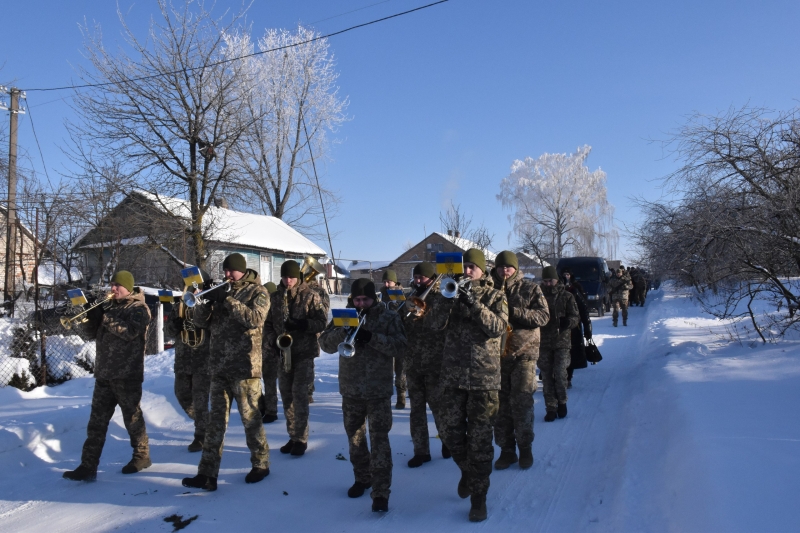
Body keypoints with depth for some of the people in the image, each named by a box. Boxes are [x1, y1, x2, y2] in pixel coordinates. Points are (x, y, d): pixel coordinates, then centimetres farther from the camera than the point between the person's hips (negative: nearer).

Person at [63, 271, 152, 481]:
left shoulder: (139, 308, -4)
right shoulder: (108, 306, 15)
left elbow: (130, 331, -21)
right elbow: (91, 333, 12)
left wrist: (104, 318, -19)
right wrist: (91, 316, -6)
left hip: (127, 375, -6)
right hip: (104, 373, 6)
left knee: (132, 417, 5)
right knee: (97, 420, 4)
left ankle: (142, 455, 21)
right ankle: (88, 466, 6)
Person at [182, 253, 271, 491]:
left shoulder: (258, 292, -3)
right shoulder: (220, 291, 12)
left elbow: (255, 319, -19)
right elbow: (203, 322, 9)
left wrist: (229, 300, -21)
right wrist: (202, 304, -11)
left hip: (245, 366, -5)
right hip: (219, 366, 5)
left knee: (250, 418, 5)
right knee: (215, 421, 5)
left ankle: (260, 464, 22)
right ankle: (207, 474, 9)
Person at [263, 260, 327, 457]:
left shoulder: (310, 295, -4)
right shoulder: (274, 297, 7)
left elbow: (322, 321, -8)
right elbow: (267, 323, 11)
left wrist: (302, 324, -21)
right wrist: (272, 341, -6)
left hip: (304, 352, -4)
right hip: (282, 352, 4)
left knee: (299, 394, -7)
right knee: (286, 395, 8)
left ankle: (301, 439, 3)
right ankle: (292, 437, 19)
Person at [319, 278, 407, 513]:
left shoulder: (389, 317, -4)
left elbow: (400, 347, -14)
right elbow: (325, 343, -5)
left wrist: (372, 337, -27)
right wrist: (344, 332, -24)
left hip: (379, 390, -4)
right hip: (350, 389, 4)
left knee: (379, 441, -7)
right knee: (354, 437, 16)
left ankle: (381, 492, -2)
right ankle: (362, 477, 35)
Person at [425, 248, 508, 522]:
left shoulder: (495, 296, 2)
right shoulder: (452, 292, 8)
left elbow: (498, 327, -15)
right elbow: (433, 323, -5)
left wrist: (473, 303, -24)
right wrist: (446, 296, -19)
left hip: (484, 376, -3)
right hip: (453, 374, 3)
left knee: (480, 439, 0)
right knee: (450, 432, 9)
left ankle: (478, 497, 12)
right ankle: (467, 469, 38)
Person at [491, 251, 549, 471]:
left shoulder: (530, 288, 3)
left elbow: (543, 315, -6)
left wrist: (514, 312, -17)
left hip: (524, 352, -2)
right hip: (497, 353, 2)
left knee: (521, 402, -3)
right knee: (501, 403, 6)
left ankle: (525, 448, 14)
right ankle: (506, 450, 17)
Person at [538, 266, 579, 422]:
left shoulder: (566, 296, 2)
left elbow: (575, 317, -1)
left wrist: (567, 321, -21)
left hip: (562, 341, -1)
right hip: (543, 343, 2)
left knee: (560, 374, -8)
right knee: (546, 377, 5)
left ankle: (562, 401, 17)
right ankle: (550, 408, 15)